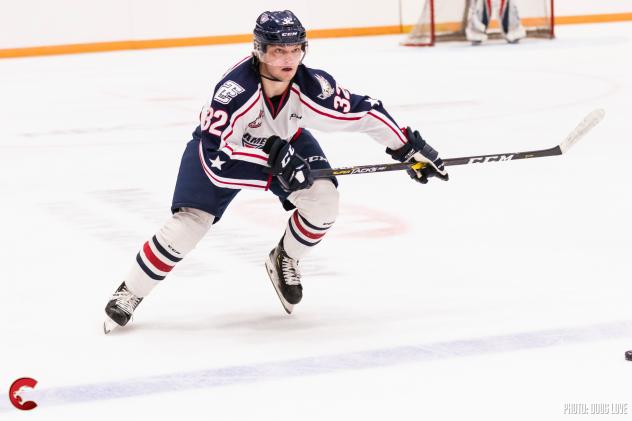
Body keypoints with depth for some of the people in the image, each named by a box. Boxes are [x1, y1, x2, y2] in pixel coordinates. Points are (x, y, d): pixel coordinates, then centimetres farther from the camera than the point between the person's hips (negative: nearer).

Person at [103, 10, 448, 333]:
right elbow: (215, 152, -40)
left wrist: (411, 148, -14)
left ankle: (284, 262, 11)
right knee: (189, 223, -16)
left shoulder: (311, 86, -30)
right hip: (222, 145, -3)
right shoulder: (234, 90, -41)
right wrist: (273, 158, -45)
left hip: (286, 141, 4)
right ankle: (130, 293, 4)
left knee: (322, 199, -19)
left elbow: (364, 113, -18)